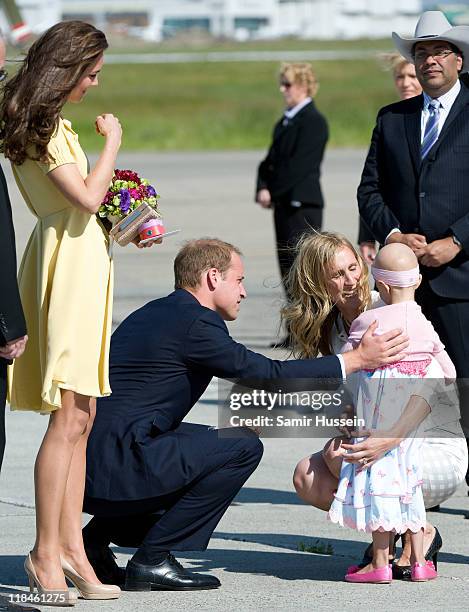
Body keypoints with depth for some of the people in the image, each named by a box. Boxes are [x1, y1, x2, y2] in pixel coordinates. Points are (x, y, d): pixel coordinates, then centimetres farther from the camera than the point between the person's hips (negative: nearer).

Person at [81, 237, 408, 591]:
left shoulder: (155, 313, 20)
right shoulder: (194, 321, -10)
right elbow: (268, 375, -9)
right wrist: (355, 360, -3)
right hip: (116, 466, -10)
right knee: (243, 447, -8)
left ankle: (97, 536, 18)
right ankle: (152, 559, -5)